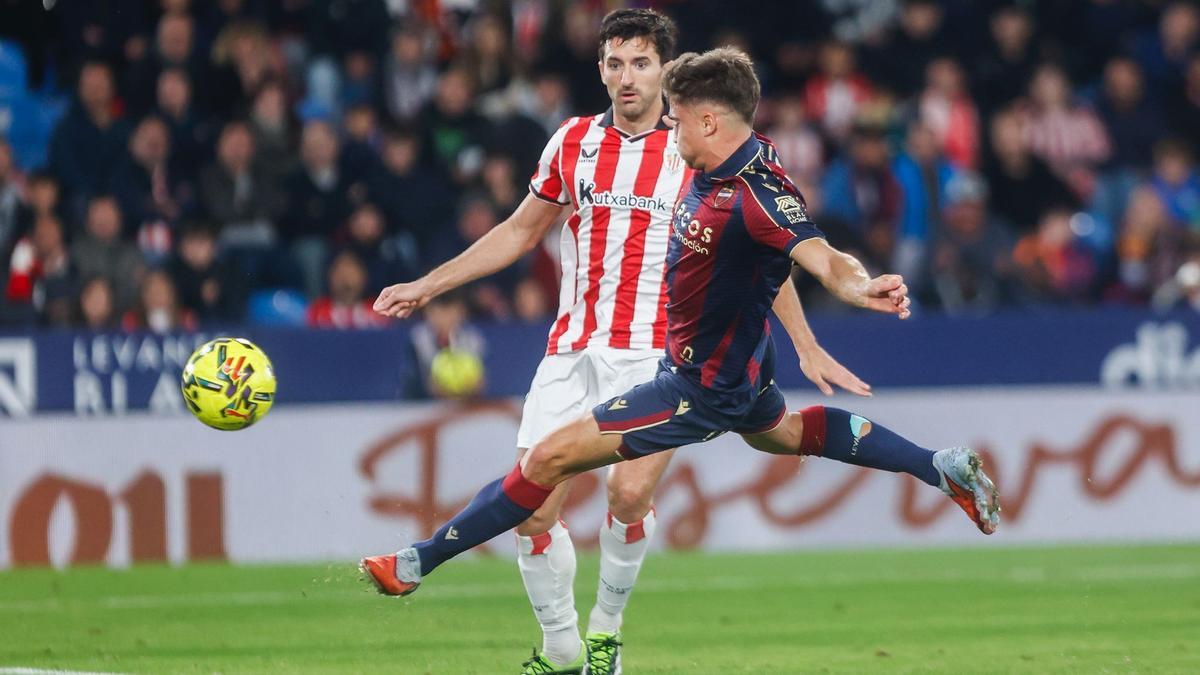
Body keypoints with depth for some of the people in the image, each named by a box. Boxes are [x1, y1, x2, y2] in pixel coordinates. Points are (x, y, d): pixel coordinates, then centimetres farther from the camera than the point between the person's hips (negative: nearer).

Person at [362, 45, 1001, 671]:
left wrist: (864, 288, -66)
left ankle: (416, 563, -1)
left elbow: (826, 260, -45)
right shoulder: (711, 168, -5)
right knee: (781, 432, 39)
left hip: (702, 386, -10)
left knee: (551, 455, -9)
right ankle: (944, 467, 44)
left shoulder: (756, 195, -33)